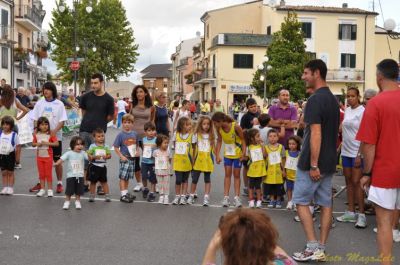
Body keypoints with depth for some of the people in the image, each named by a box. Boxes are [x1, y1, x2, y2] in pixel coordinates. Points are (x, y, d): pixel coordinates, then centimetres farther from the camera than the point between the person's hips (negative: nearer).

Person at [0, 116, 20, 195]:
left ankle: (10, 188, 12)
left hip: (10, 155, -3)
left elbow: (18, 146, -4)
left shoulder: (14, 135, -8)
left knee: (10, 172, 5)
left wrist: (16, 155, -7)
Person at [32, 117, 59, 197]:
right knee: (41, 173, 11)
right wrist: (38, 144, -13)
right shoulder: (36, 135, 1)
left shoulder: (50, 134, -9)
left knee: (48, 173, 2)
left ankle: (50, 189, 9)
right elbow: (33, 144, 8)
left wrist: (47, 143, -23)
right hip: (39, 156, 4)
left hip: (48, 156, -4)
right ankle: (42, 189, 20)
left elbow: (56, 143, -15)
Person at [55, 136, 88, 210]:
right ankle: (67, 202, 18)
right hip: (71, 175, -2)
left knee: (78, 191, 9)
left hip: (80, 175, 2)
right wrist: (56, 163, -31)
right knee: (69, 190, 3)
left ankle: (77, 202, 25)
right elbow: (62, 159, -15)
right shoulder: (69, 153, -6)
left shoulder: (83, 153, 0)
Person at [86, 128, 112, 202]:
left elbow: (109, 155, 4)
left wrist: (106, 156, -16)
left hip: (102, 166, 2)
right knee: (93, 181, 8)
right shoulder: (92, 146, -6)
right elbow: (88, 156, -8)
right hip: (94, 166, -2)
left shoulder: (106, 146, 3)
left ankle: (107, 196, 14)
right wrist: (94, 157, -23)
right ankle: (91, 196, 18)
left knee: (104, 181, 9)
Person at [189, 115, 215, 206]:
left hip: (208, 158, 1)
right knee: (195, 178, 5)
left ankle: (206, 197, 7)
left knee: (207, 178, 4)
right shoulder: (197, 135, 1)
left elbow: (213, 147, 9)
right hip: (199, 158, -1)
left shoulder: (211, 135, 6)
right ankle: (191, 196, 20)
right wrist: (193, 158, -5)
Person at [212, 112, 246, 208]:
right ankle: (226, 197, 5)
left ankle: (237, 197, 9)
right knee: (227, 174, 3)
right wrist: (217, 155, -10)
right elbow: (219, 141, -5)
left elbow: (243, 140, -18)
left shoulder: (236, 127, -28)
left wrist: (243, 153, -22)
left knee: (236, 175, 5)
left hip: (238, 154, -3)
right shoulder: (219, 129, -15)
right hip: (227, 154, 3)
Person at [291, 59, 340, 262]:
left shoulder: (315, 100, -17)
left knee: (301, 202, 2)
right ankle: (321, 249, 15)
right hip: (329, 162, 8)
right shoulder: (333, 99, 12)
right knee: (325, 204, 9)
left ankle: (312, 247, 0)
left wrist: (313, 165, -21)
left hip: (313, 162, -8)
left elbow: (316, 134, -23)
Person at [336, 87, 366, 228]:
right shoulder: (347, 111, 10)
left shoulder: (362, 111, -10)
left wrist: (360, 154, -18)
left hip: (357, 152, -7)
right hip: (346, 151, 7)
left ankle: (361, 215, 2)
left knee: (356, 182, -6)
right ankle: (350, 212, 19)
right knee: (348, 181, 11)